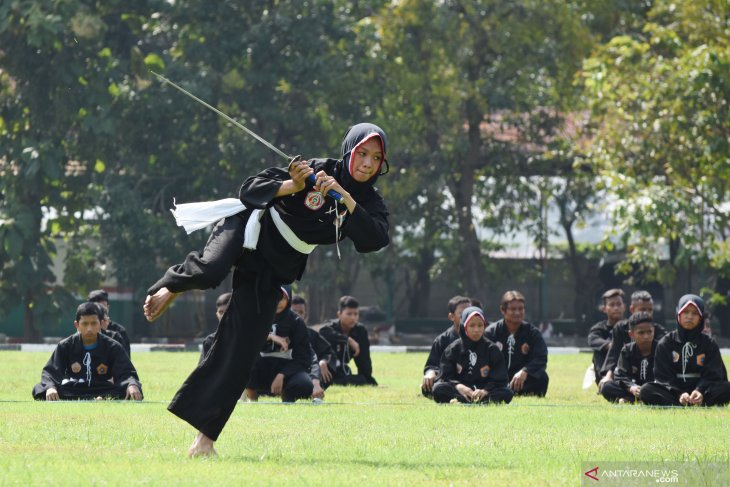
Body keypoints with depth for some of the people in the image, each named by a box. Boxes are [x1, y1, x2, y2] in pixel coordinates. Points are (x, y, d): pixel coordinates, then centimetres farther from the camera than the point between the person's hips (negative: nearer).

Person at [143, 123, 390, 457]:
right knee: (210, 271, -37)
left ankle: (205, 435, 3)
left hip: (272, 268, 3)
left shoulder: (369, 203, -1)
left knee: (242, 349, -3)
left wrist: (347, 200, -30)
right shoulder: (317, 171, -11)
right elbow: (250, 190, -14)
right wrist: (293, 186, -29)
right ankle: (173, 285, 0)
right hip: (249, 229, -3)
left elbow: (375, 241, -22)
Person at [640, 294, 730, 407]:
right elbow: (663, 377, -1)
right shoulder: (665, 343, 8)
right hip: (672, 392, -1)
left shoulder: (710, 344, 11)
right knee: (646, 390, -30)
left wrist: (700, 392, -23)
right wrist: (679, 395, -22)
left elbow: (711, 376, 0)